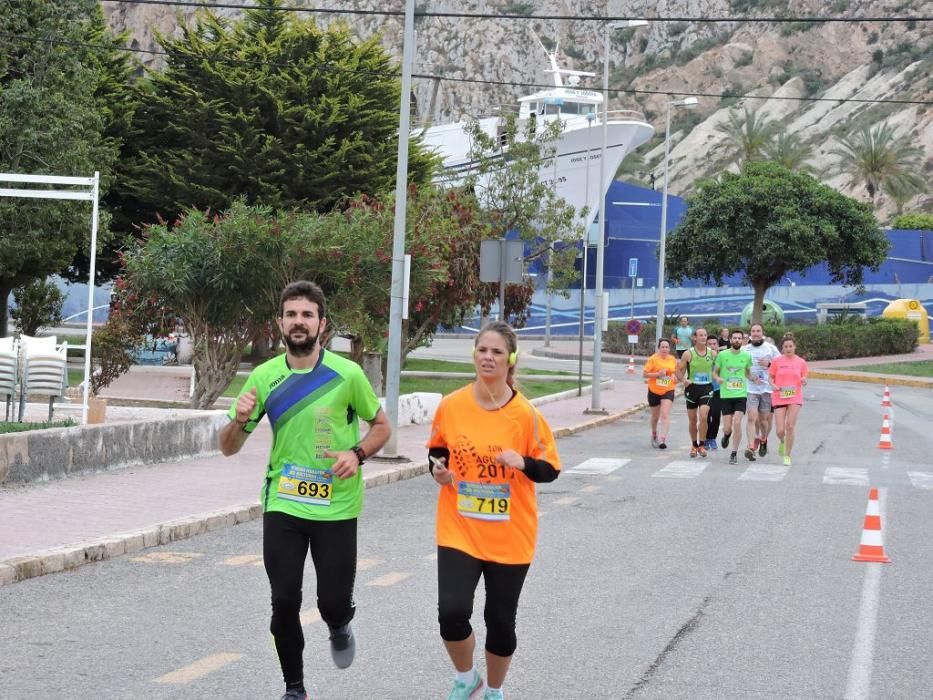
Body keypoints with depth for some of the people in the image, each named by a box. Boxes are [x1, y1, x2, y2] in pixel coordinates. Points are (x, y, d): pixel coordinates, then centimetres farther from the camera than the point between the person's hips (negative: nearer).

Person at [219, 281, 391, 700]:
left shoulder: (347, 374, -7)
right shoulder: (265, 377, -1)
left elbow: (381, 426, 7)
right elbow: (229, 448, 4)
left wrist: (357, 453, -14)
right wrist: (240, 420, -19)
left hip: (336, 508, -1)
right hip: (282, 506, 1)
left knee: (333, 601, -1)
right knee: (284, 602, -2)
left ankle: (339, 627, 37)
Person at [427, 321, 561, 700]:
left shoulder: (526, 413, -10)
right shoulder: (450, 406, -5)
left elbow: (550, 469, -4)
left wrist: (523, 463, -23)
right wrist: (438, 469, -7)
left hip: (509, 536, -1)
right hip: (459, 530, 1)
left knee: (500, 620, 9)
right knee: (452, 612, -14)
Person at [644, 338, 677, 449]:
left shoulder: (673, 359, 4)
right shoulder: (653, 359, -9)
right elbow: (645, 374, -11)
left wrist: (675, 378, 0)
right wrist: (658, 374, -23)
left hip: (668, 391, 1)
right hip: (654, 391, -1)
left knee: (665, 415, -17)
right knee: (655, 416, 15)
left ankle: (663, 439, -23)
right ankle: (654, 436, 41)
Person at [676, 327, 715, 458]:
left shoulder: (712, 353, 3)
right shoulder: (688, 354, -3)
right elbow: (679, 370, 2)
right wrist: (683, 380, -16)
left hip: (706, 388, 0)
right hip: (692, 388, 0)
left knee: (703, 417, -15)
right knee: (692, 419, 8)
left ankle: (701, 445, -2)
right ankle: (694, 445, 24)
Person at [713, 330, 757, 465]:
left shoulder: (746, 356, 4)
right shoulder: (722, 355, -1)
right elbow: (715, 372, 8)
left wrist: (753, 378, -2)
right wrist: (718, 378, -14)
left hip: (741, 394, 0)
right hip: (725, 395, 0)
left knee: (737, 423, -14)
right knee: (727, 427, -1)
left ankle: (734, 453, 0)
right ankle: (727, 435, 39)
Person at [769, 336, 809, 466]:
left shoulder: (801, 362, 3)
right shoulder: (777, 361, 0)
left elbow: (803, 381, 11)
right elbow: (770, 377, 7)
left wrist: (804, 381, -12)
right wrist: (774, 385, -12)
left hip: (795, 398, 0)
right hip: (779, 398, 0)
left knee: (790, 426, -9)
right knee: (780, 430, -4)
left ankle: (787, 456, 3)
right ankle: (782, 442, 33)